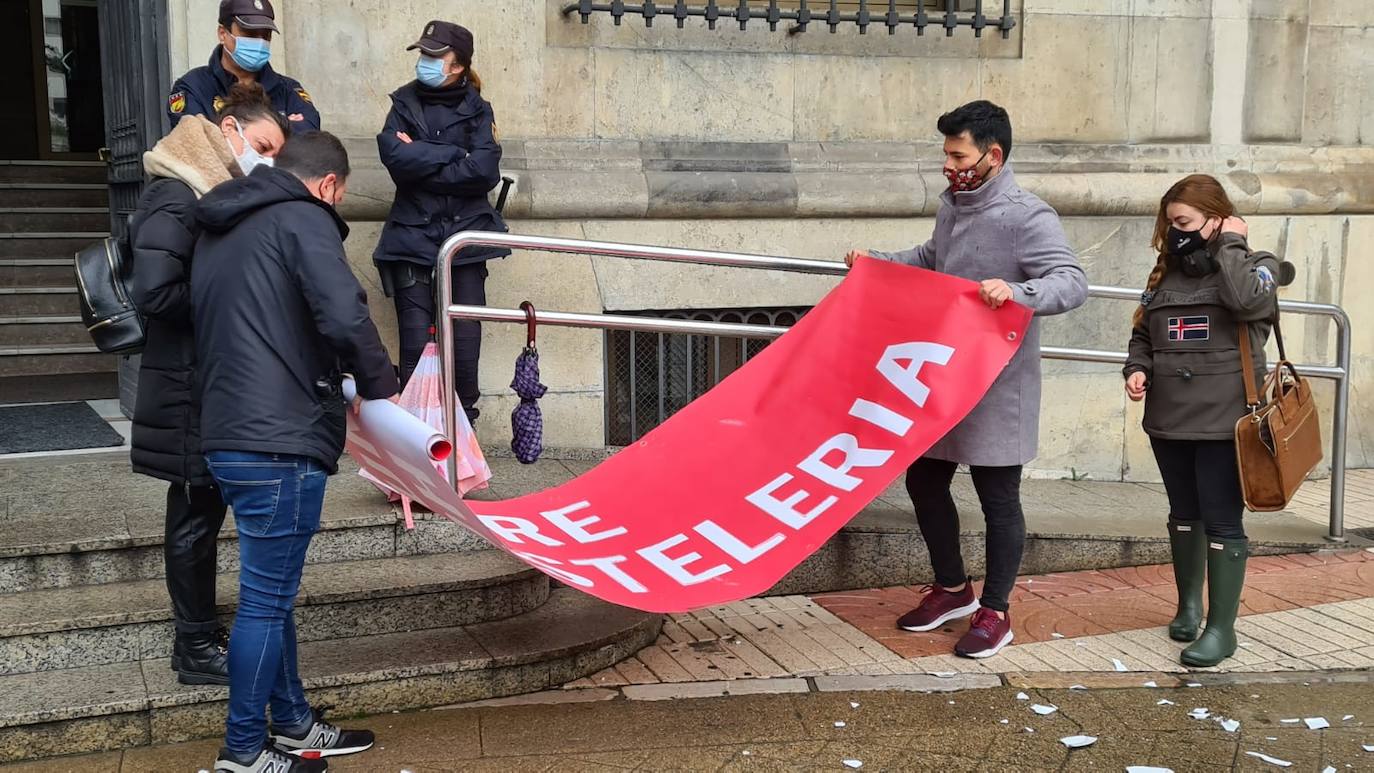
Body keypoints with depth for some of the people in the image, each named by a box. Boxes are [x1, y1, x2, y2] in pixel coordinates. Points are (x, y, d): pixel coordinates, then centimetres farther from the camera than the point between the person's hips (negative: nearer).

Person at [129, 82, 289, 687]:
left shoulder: (217, 194, 14)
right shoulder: (176, 199, -16)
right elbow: (155, 294, -24)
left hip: (211, 382, 9)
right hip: (187, 386, -9)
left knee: (204, 510, 15)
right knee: (195, 513, 0)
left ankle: (200, 634, 26)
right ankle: (196, 650, 11)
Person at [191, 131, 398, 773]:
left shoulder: (219, 230, 20)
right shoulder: (302, 219, -8)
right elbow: (344, 316, -21)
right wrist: (380, 387, -6)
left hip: (228, 434, 9)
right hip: (281, 440, -9)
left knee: (273, 590, 18)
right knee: (267, 597, 0)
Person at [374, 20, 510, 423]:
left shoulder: (477, 110, 8)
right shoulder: (405, 104, 11)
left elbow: (486, 171, -8)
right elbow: (395, 156, -9)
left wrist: (422, 160, -6)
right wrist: (456, 155, -7)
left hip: (465, 233, 0)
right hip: (413, 235, 0)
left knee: (465, 340, -4)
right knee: (415, 341, -7)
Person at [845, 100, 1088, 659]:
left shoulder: (1027, 218, -17)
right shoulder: (951, 205, 9)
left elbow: (1073, 284, -26)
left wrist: (1019, 292, -42)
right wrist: (877, 264, 20)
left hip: (995, 388, -8)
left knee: (998, 499, 4)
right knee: (923, 481, 16)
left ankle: (994, 613, 18)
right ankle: (952, 588, 35)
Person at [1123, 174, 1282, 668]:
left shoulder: (1255, 265, -2)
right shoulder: (1165, 273, 12)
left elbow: (1248, 301, -25)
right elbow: (1142, 335, 16)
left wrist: (1230, 245, -13)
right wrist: (1137, 369, -3)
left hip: (1223, 420, -5)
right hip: (1169, 419, 5)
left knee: (1222, 520, -3)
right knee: (1183, 515, 16)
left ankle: (1222, 627, 4)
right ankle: (1188, 604, 32)